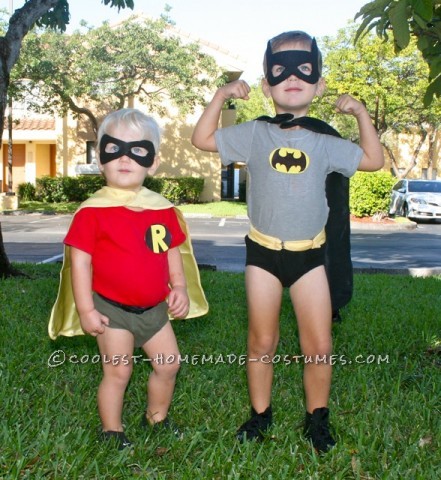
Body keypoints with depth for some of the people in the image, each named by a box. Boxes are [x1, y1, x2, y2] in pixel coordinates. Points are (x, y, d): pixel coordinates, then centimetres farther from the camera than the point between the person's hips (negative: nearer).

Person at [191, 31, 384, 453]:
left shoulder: (323, 142, 1)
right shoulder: (255, 134, -3)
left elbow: (373, 160, 10)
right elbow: (202, 139, 1)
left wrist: (360, 113, 3)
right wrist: (221, 96, -4)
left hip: (309, 254, 1)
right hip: (263, 252, -1)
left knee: (319, 346, 3)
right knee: (262, 342, 10)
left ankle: (317, 418, 23)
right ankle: (260, 413, 28)